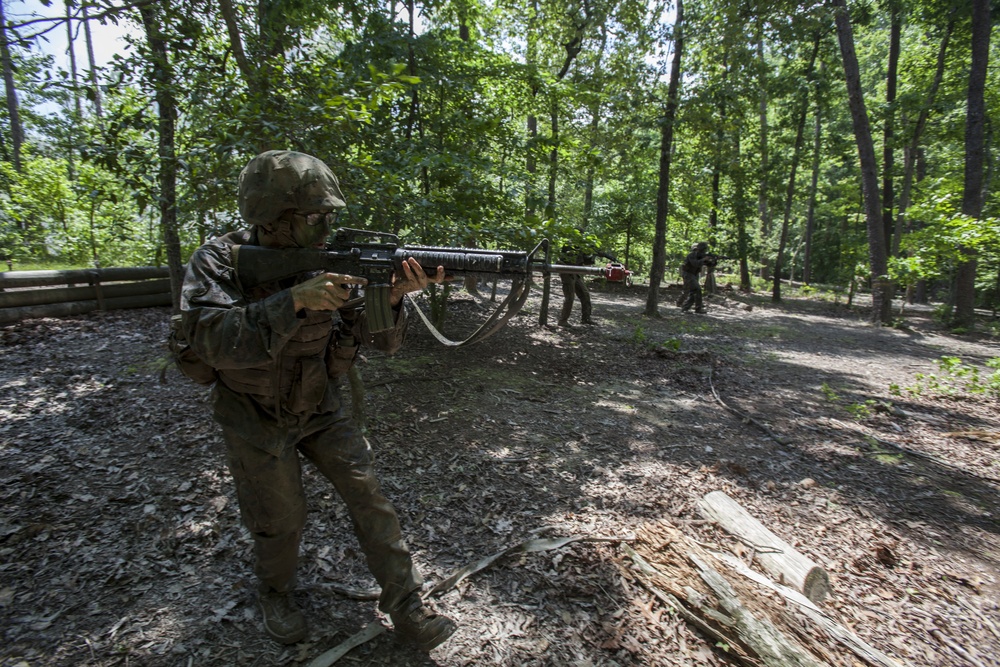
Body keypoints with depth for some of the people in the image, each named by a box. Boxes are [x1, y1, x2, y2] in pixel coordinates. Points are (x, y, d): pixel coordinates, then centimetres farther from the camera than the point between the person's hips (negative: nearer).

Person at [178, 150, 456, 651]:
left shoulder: (330, 262, -10)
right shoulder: (218, 261, -16)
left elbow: (380, 340, -12)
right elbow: (210, 340, -33)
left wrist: (391, 298, -33)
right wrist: (294, 300, -41)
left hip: (320, 408, 3)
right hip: (256, 418, -2)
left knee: (367, 494, -1)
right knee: (281, 521, 9)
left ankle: (406, 606, 14)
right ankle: (274, 593, 42)